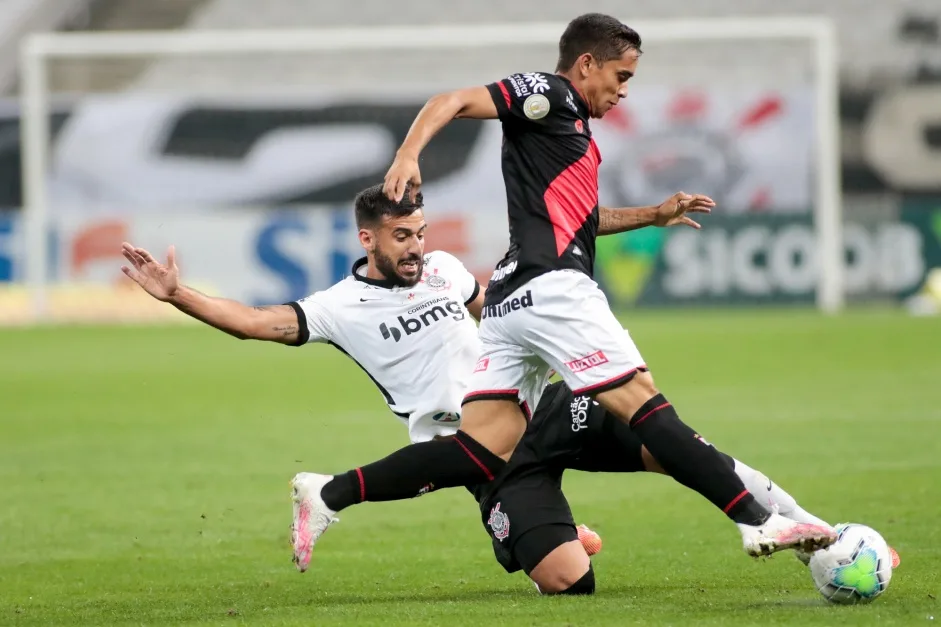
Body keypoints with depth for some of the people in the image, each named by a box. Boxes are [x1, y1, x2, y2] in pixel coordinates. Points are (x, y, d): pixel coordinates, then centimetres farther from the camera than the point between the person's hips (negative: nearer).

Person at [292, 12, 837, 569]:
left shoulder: (572, 126, 29)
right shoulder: (548, 94, 2)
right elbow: (452, 102, -10)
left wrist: (654, 214, 39)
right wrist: (408, 155, -27)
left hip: (509, 300, 10)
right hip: (550, 287, -10)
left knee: (483, 451, -2)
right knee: (644, 403, -11)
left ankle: (328, 494, -7)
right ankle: (759, 522, -13)